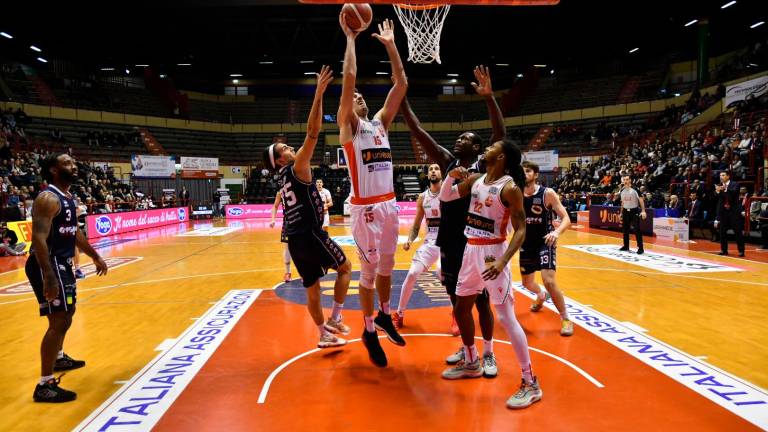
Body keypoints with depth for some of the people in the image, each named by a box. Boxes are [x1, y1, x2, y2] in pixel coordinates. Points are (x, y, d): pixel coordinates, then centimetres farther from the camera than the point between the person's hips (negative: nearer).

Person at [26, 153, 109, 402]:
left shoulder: (68, 198, 12)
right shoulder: (48, 199, -19)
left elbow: (75, 232, 24)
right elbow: (39, 238, -28)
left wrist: (95, 257, 30)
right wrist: (49, 277, -36)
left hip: (63, 263, 11)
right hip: (47, 264, -11)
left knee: (68, 312, 26)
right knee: (59, 321, -12)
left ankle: (59, 358, 48)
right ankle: (45, 385, -6)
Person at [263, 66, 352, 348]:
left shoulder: (282, 177, 15)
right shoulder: (297, 168, -10)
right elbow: (312, 133, -17)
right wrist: (319, 94, -19)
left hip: (294, 239, 8)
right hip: (311, 234, -8)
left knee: (312, 288, 14)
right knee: (345, 268, 12)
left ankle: (324, 335, 22)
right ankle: (334, 319, 9)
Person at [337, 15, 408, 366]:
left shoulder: (381, 122, 13)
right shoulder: (348, 126, -2)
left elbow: (401, 84, 9)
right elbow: (349, 79, -14)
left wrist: (390, 45, 7)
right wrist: (350, 38, -7)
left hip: (389, 204, 6)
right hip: (365, 208, -6)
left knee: (387, 266, 17)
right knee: (369, 271, 3)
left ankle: (384, 316, 36)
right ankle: (369, 331, 18)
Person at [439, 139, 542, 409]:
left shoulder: (510, 187, -15)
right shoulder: (475, 179, 7)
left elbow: (521, 230, -17)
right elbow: (445, 197, 16)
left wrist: (503, 261, -30)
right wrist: (451, 176, -4)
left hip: (492, 252, -8)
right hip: (471, 250, 8)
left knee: (506, 317, -9)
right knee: (461, 308, 16)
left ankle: (531, 384, 1)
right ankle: (471, 363, 35)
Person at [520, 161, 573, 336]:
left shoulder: (547, 194, -15)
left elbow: (566, 219, -16)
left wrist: (556, 232, -35)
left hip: (545, 243, -5)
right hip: (526, 244, 5)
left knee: (549, 281, -21)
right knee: (527, 282, 20)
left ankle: (566, 319, -2)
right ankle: (541, 296, 57)